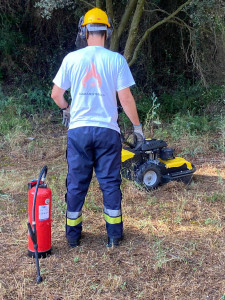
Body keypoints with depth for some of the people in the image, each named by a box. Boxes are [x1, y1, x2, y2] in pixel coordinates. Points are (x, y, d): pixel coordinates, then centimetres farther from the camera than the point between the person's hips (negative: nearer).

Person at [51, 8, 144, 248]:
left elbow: (56, 94, 4)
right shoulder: (116, 60, -4)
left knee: (76, 184, 11)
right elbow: (125, 98, -5)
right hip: (107, 130, -1)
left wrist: (66, 109, 25)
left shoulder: (72, 58, 0)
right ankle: (114, 235, 17)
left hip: (78, 130, 1)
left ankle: (72, 235, 21)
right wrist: (137, 125, 8)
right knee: (110, 183, 9)